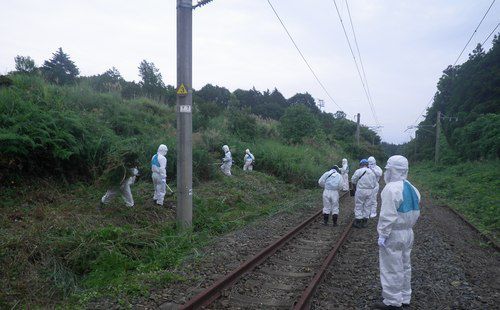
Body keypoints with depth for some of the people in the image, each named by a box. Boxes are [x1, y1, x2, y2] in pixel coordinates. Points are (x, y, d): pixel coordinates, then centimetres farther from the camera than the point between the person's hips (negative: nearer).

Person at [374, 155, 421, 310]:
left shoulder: (392, 188, -21)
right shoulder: (411, 188, 8)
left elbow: (388, 215, -23)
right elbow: (415, 212, 13)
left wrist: (382, 235, -18)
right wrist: (408, 227, 19)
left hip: (393, 234, -9)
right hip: (407, 232, 9)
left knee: (392, 268, 1)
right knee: (404, 266, 17)